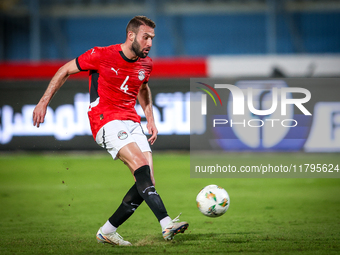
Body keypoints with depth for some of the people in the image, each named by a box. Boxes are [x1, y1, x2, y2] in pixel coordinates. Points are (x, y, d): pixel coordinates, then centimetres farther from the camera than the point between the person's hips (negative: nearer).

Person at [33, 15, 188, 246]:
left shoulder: (146, 64, 8)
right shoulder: (101, 56, -9)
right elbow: (65, 70, 2)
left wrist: (151, 120, 20)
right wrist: (44, 102, 2)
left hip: (132, 122, 7)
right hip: (106, 121, -7)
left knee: (147, 182, -7)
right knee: (141, 165, -27)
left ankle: (107, 231, 7)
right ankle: (166, 224, -37)